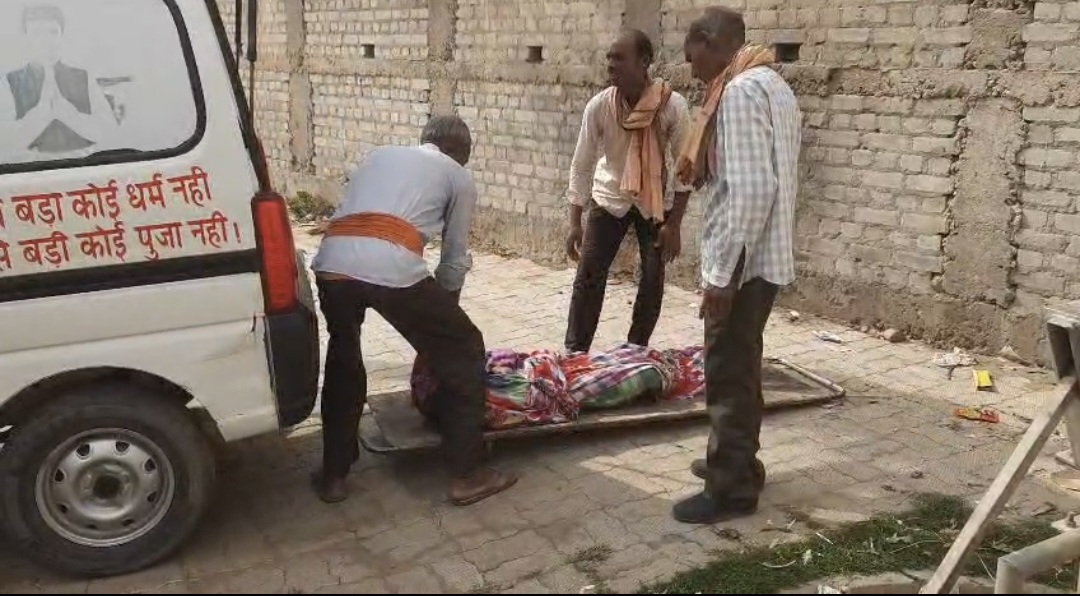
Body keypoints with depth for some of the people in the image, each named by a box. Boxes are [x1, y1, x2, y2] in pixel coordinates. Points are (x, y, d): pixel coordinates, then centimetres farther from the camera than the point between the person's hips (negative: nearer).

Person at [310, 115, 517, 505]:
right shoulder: (459, 177, 24)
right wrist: (442, 308, 39)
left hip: (331, 264, 5)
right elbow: (456, 259, 22)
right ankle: (467, 476, 20)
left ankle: (333, 476, 34)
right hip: (393, 269, -5)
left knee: (343, 364, 30)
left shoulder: (381, 154, 36)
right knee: (463, 353, 16)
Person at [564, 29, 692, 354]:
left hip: (655, 201, 0)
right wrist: (575, 223, -13)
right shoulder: (598, 106, -20)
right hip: (610, 198, 1)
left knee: (653, 280, 2)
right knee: (588, 276, -3)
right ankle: (574, 353, 5)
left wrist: (674, 225, -16)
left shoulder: (672, 106, -24)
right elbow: (581, 166, -11)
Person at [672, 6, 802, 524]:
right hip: (765, 256, 10)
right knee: (738, 367, 20)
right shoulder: (771, 84, 14)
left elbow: (751, 190, -25)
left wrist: (722, 273, -23)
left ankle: (732, 489, 12)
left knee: (728, 373, 1)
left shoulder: (740, 92, -18)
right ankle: (735, 462, 35)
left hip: (742, 260, -10)